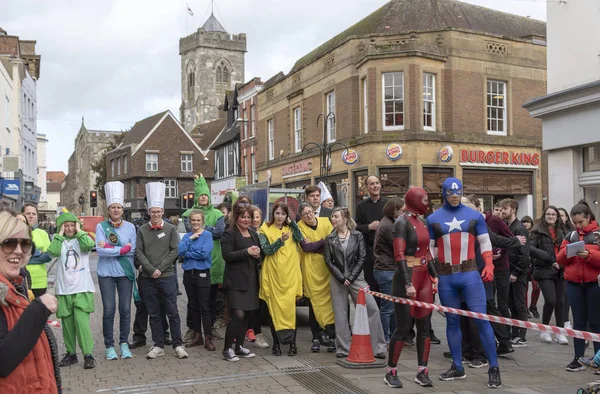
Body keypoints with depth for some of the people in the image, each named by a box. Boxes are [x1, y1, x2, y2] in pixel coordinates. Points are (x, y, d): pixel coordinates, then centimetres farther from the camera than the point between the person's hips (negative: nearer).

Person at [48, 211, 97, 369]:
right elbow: (53, 252, -14)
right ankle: (71, 353, 22)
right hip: (63, 289, 3)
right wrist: (60, 234, -6)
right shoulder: (59, 241, 8)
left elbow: (89, 245, -20)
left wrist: (79, 231, -8)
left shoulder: (82, 239, 4)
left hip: (82, 289, -3)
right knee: (67, 323, 9)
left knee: (82, 322, -12)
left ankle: (88, 355, -7)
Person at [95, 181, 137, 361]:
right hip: (106, 274, -2)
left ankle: (124, 344, 18)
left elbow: (132, 250, -5)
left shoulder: (130, 227, 4)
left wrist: (110, 248, -13)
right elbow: (100, 250, -14)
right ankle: (109, 346, 13)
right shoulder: (101, 226, -2)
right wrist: (122, 249, -15)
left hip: (125, 273, 2)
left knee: (125, 309, 4)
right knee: (109, 310, 1)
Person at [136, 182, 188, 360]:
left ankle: (178, 345, 10)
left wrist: (160, 268, -11)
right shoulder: (142, 230, 4)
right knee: (153, 313, 8)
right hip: (148, 278, 2)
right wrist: (151, 270, -11)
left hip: (167, 276, -2)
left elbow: (175, 251, -3)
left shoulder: (171, 229, 1)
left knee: (172, 312, 1)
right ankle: (158, 345, 18)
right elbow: (139, 252, -1)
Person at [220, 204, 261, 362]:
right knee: (238, 314, -13)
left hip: (250, 280, 7)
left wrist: (257, 255, 2)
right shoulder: (229, 234, -5)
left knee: (246, 315, 10)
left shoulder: (254, 234, 17)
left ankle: (239, 346, 22)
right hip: (235, 281, -7)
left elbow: (259, 254, 26)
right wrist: (247, 252, -19)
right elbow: (227, 255, -16)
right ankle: (227, 348, 0)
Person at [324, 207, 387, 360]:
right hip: (337, 279, 1)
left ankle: (378, 347, 0)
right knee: (340, 314, 3)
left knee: (372, 309, -8)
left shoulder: (357, 236, 3)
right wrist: (341, 278, -8)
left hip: (356, 277, -1)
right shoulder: (329, 239, 7)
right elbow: (328, 261, 3)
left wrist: (351, 277, -9)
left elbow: (362, 257, -2)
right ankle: (343, 348, 13)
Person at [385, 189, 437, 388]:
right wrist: (408, 283, -22)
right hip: (407, 278, -7)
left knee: (425, 326, 8)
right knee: (403, 326, -2)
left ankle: (422, 372, 16)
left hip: (424, 277, 8)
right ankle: (391, 371, 11)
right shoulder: (402, 222, -11)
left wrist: (434, 275, 8)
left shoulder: (421, 221, 13)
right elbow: (399, 255, -18)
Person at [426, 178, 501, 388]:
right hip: (445, 276, 1)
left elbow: (485, 242, 7)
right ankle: (457, 367, 21)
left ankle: (494, 368, 3)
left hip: (470, 273, -1)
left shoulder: (474, 215, 4)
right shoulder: (433, 219, 5)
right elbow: (428, 248, 8)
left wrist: (489, 264, -8)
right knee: (452, 321, 10)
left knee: (481, 319, -6)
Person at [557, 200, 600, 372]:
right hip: (573, 283, 3)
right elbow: (560, 260, 7)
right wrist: (566, 252, -13)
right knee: (578, 321, 7)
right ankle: (578, 358, 10)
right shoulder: (570, 235, 9)